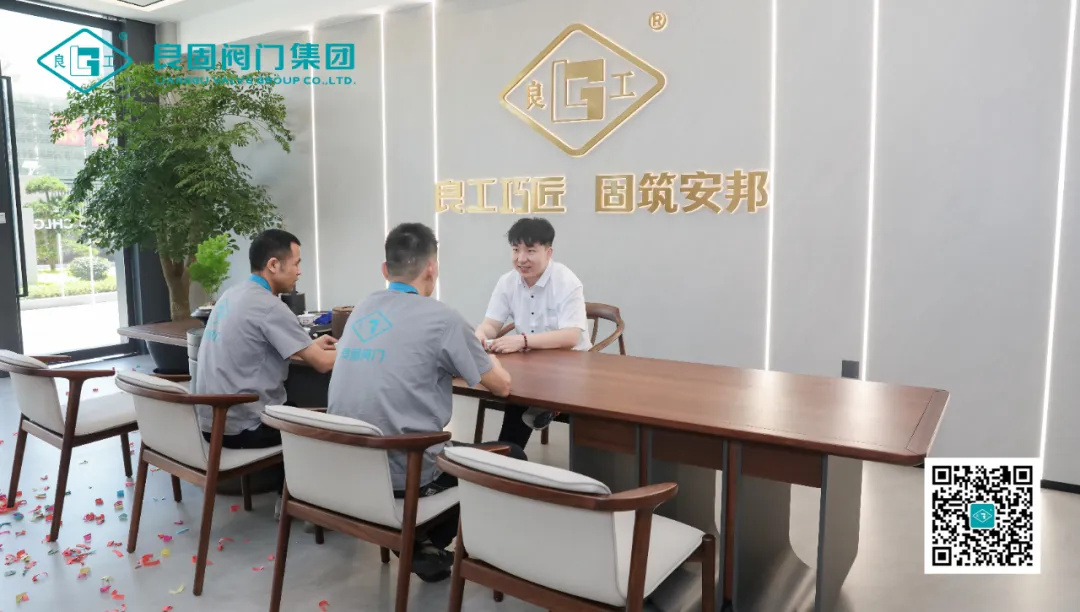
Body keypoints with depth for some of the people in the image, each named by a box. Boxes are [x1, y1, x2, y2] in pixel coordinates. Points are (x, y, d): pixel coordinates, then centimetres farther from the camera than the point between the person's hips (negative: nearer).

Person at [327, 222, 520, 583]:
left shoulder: (362, 310, 8)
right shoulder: (442, 318, -12)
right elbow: (502, 386, -2)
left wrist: (460, 360, 24)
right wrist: (489, 360, 20)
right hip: (402, 474, -7)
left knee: (452, 446, 31)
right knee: (511, 458, 12)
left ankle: (416, 538, 20)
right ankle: (424, 543, 16)